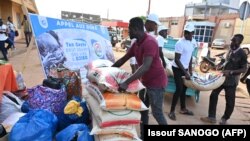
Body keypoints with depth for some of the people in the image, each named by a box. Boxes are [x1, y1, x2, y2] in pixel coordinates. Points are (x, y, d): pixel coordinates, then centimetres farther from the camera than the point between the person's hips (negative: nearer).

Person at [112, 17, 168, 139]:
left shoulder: (150, 42, -24)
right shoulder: (136, 44, 6)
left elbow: (146, 66, -35)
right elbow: (123, 59, 12)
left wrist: (126, 82, -41)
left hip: (156, 82, -9)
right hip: (145, 81, 9)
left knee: (157, 113, 3)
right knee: (143, 110, 16)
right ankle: (143, 135, 33)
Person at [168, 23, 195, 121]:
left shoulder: (191, 43, 7)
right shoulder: (180, 43, -18)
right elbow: (177, 59, -21)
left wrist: (190, 69, 12)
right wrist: (185, 72, -21)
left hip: (185, 68, 8)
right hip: (178, 69, -8)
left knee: (184, 88, 15)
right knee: (179, 89, -8)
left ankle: (183, 109, 31)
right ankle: (172, 111, 4)